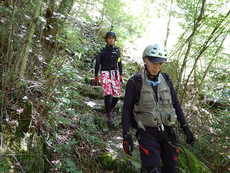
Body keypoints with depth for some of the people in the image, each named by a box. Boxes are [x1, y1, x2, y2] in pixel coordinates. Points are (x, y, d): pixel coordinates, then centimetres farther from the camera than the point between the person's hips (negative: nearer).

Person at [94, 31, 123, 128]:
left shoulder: (117, 50, 9)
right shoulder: (103, 51, -2)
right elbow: (97, 63, 3)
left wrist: (120, 74, 16)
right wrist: (96, 76, 4)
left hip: (115, 73, 4)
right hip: (105, 73, -4)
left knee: (117, 95, 2)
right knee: (108, 94, -18)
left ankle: (110, 110, 29)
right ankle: (109, 116, -6)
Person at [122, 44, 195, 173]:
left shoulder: (166, 80, 3)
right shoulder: (135, 82, -9)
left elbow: (175, 104, 10)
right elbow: (127, 109, -7)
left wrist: (185, 127, 6)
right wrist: (126, 135, -13)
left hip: (167, 131, 4)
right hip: (148, 133, -4)